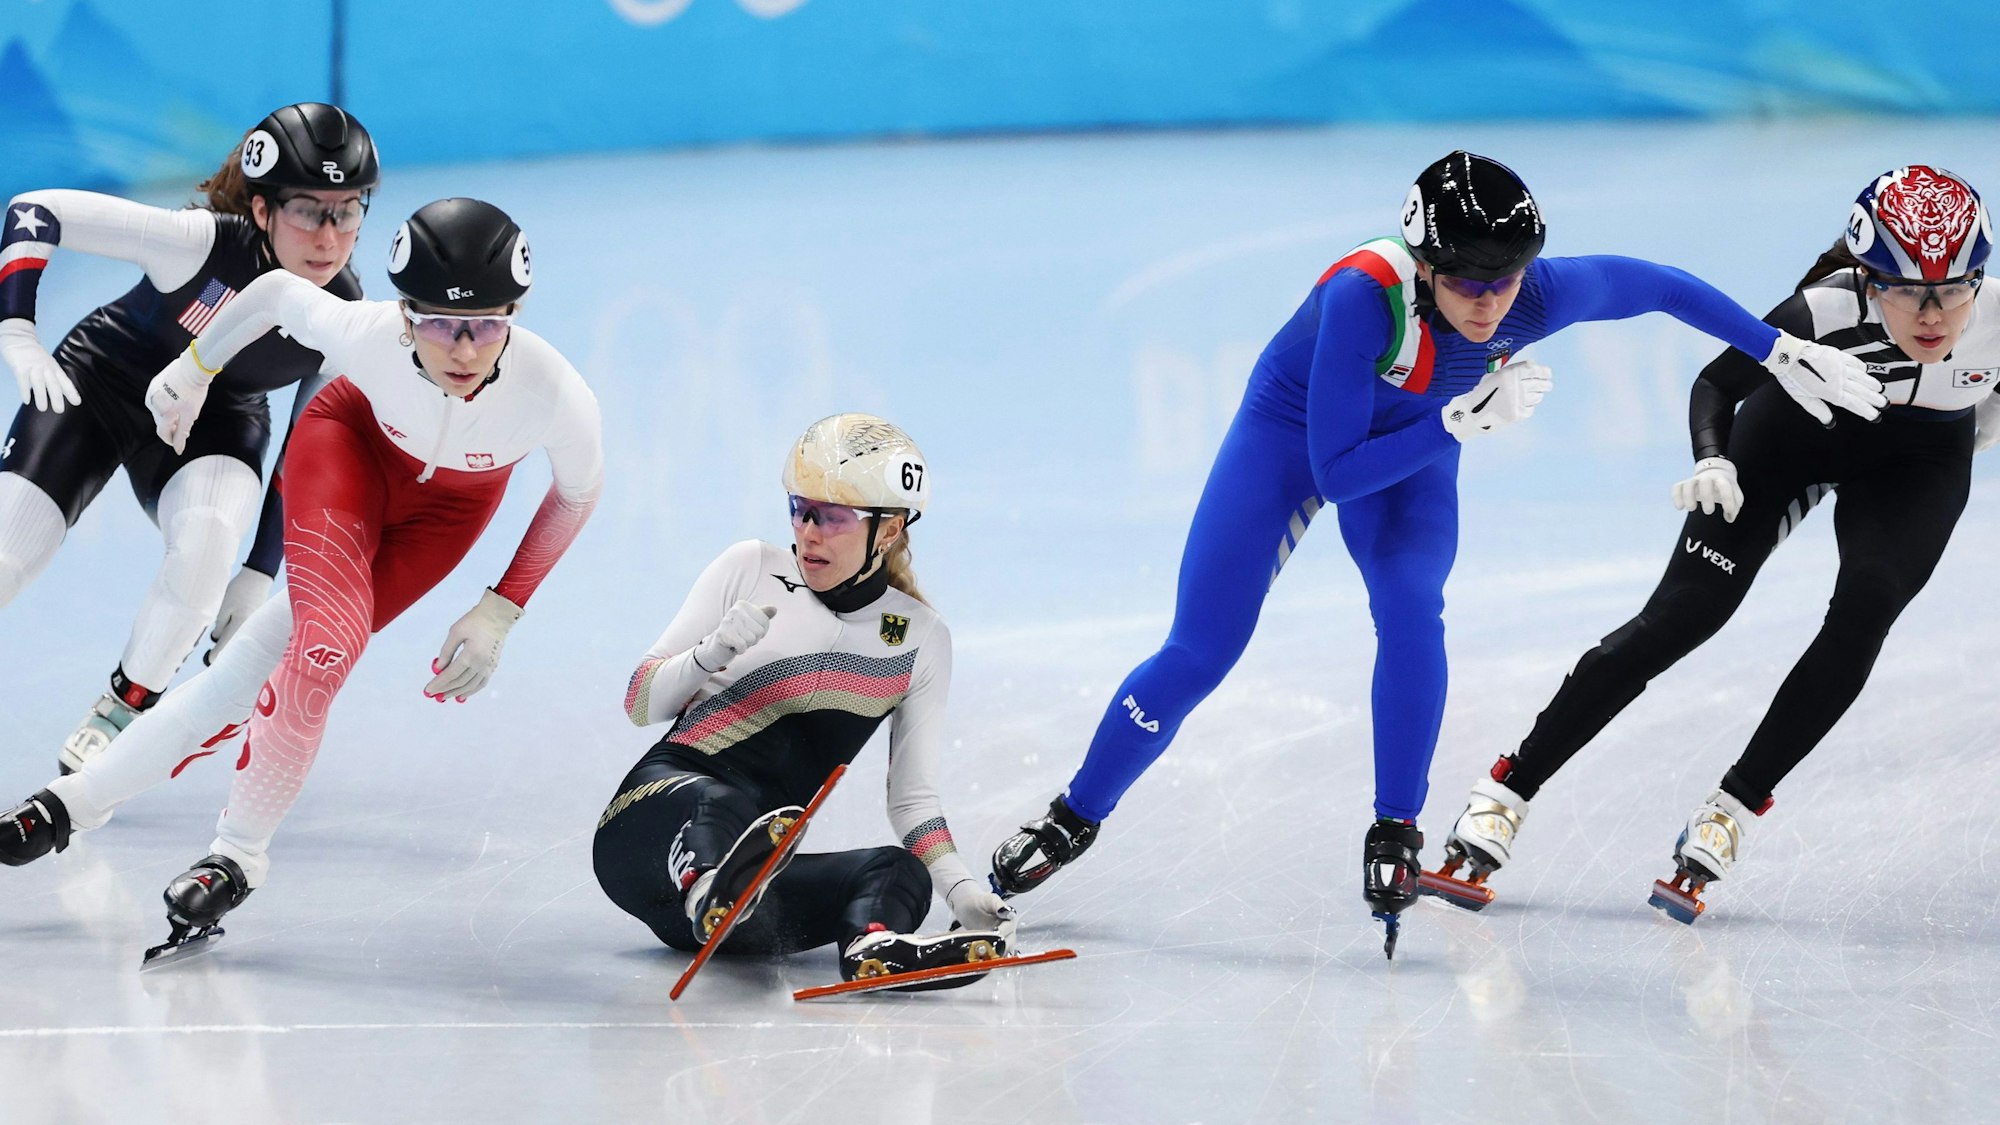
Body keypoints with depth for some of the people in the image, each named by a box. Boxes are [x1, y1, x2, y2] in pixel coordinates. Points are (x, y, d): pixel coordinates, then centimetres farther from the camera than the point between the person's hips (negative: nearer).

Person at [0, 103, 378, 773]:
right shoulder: (203, 243, -33)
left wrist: (260, 575, -8)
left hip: (217, 422, 2)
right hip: (100, 383, -2)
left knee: (206, 539, -30)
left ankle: (124, 712, -8)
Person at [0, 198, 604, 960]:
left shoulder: (557, 397, -37)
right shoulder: (366, 336, -37)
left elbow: (578, 495, -13)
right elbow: (278, 293, -13)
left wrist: (500, 612, -13)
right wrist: (194, 369, 1)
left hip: (451, 503, 1)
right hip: (353, 441, -1)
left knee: (273, 656, -12)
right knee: (327, 645, -22)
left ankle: (86, 797, -1)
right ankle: (239, 854, -3)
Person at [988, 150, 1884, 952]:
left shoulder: (1540, 297, -31)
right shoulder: (1365, 295, -41)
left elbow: (1653, 285, -11)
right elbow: (1335, 471, -36)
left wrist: (1779, 351, -7)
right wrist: (1463, 420, -42)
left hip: (1416, 450, 3)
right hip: (1290, 431, -3)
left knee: (1410, 606, -27)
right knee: (1198, 655, -5)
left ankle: (1395, 835, -13)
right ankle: (1073, 818, 16)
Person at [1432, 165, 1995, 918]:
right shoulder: (1824, 316, -38)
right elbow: (1716, 384, -20)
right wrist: (1712, 464, -37)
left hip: (1921, 460, 2)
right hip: (1796, 429, -2)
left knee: (1864, 611, -22)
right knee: (1679, 617, -9)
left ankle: (1735, 808, -7)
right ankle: (1509, 790, -1)